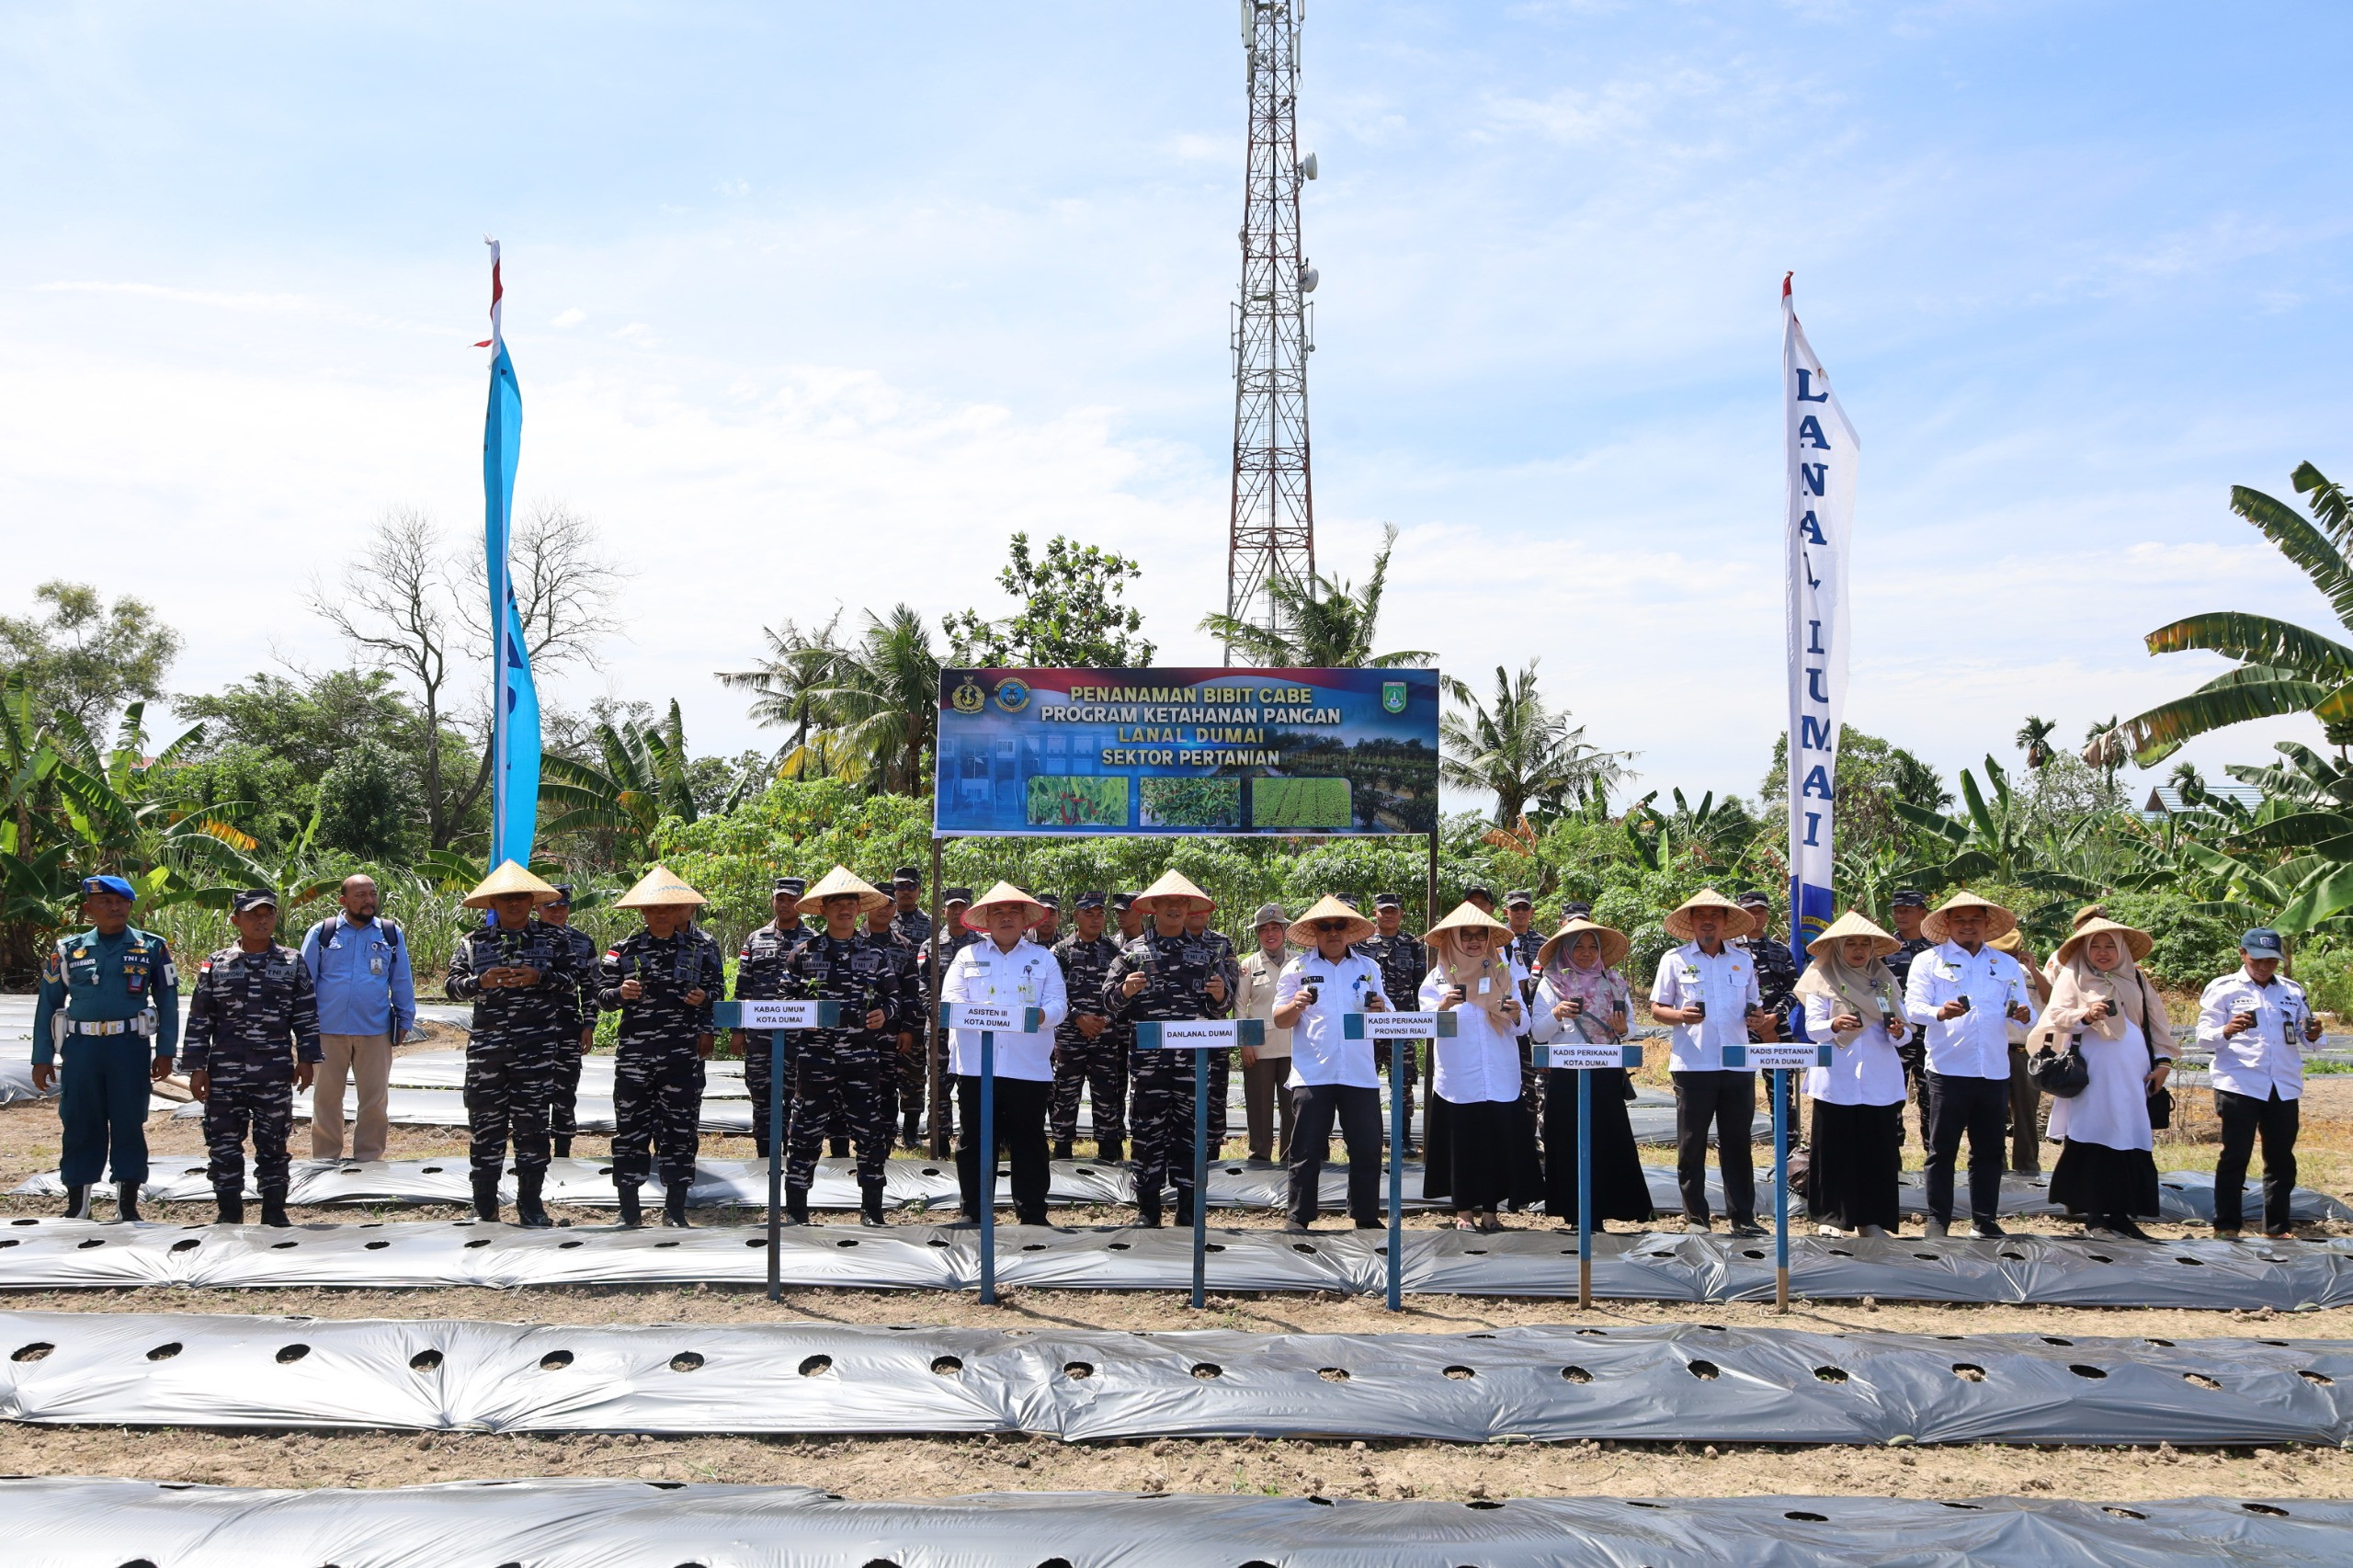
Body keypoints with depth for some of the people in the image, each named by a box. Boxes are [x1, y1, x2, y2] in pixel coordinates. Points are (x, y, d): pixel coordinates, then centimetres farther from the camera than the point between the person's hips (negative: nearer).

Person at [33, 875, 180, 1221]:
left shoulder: (151, 947, 3)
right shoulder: (68, 950, 6)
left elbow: (167, 1001, 4)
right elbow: (48, 1005, 8)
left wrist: (165, 1051, -1)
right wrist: (42, 1058, 5)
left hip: (131, 1047, -1)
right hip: (82, 1049, 1)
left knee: (129, 1125, 4)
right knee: (79, 1125, 7)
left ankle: (127, 1203, 13)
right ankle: (77, 1204, 18)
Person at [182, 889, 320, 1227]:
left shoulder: (293, 964, 4)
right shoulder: (215, 965, 4)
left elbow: (306, 1016, 6)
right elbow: (199, 1020, 5)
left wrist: (306, 1059, 1)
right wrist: (196, 1067, 1)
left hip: (275, 1073, 0)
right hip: (225, 1072, 1)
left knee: (273, 1142, 5)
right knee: (223, 1142, 4)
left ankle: (274, 1210, 15)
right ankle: (230, 1211, 16)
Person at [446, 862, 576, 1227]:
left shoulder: (552, 941, 9)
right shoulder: (473, 942, 10)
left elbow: (572, 983, 2)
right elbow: (451, 984, 3)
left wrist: (540, 977, -16)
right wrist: (481, 982, -17)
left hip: (536, 1049, -1)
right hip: (486, 1049, 1)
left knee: (532, 1124, 1)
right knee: (486, 1125, 3)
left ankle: (530, 1204, 11)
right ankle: (484, 1207, 13)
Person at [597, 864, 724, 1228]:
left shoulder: (701, 948, 5)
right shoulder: (625, 949, 4)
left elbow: (717, 988, 13)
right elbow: (601, 994, 7)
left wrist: (705, 997, -8)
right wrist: (620, 994, -14)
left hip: (683, 1052, 0)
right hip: (634, 1053, 0)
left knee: (680, 1127, 3)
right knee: (631, 1127, 2)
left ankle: (675, 1210, 13)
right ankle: (629, 1210, 13)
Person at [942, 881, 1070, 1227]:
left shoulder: (1044, 959, 13)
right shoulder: (968, 956, 14)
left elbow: (1059, 1005, 3)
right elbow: (950, 1000, 3)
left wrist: (1039, 1016, -20)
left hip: (1029, 1066, 0)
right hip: (975, 1065, 0)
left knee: (1029, 1142, 3)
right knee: (974, 1141, 3)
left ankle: (1031, 1214, 11)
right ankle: (973, 1213, 12)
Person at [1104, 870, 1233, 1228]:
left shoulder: (1205, 953, 13)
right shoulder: (1133, 951, 8)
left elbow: (1223, 1004, 16)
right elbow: (1108, 995, 7)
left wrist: (1220, 995, -7)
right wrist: (1125, 991, -14)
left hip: (1194, 1057, 1)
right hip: (1147, 1057, -1)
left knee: (1190, 1130, 4)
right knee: (1148, 1131, 1)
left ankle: (1187, 1206, 12)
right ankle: (1148, 1208, 9)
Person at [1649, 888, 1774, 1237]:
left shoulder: (1743, 962, 13)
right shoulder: (1675, 960, 4)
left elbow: (1755, 1009, 20)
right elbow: (1656, 1008, 4)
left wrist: (1759, 1019, -3)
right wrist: (1680, 1016, -16)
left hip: (1737, 1064, 2)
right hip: (1693, 1064, -2)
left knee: (1737, 1142, 5)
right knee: (1691, 1143, 1)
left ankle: (1742, 1216, 12)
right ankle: (1696, 1217, 9)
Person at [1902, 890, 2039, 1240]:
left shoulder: (2007, 965, 18)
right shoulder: (1929, 961, 6)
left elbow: (2026, 1012, 13)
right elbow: (1913, 1007, -6)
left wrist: (2023, 1015, -12)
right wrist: (1939, 1013, -27)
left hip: (1995, 1071, 4)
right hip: (1948, 1069, -3)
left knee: (1989, 1150, 7)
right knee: (1942, 1149, -1)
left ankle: (1985, 1220, 16)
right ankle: (1937, 1220, 5)